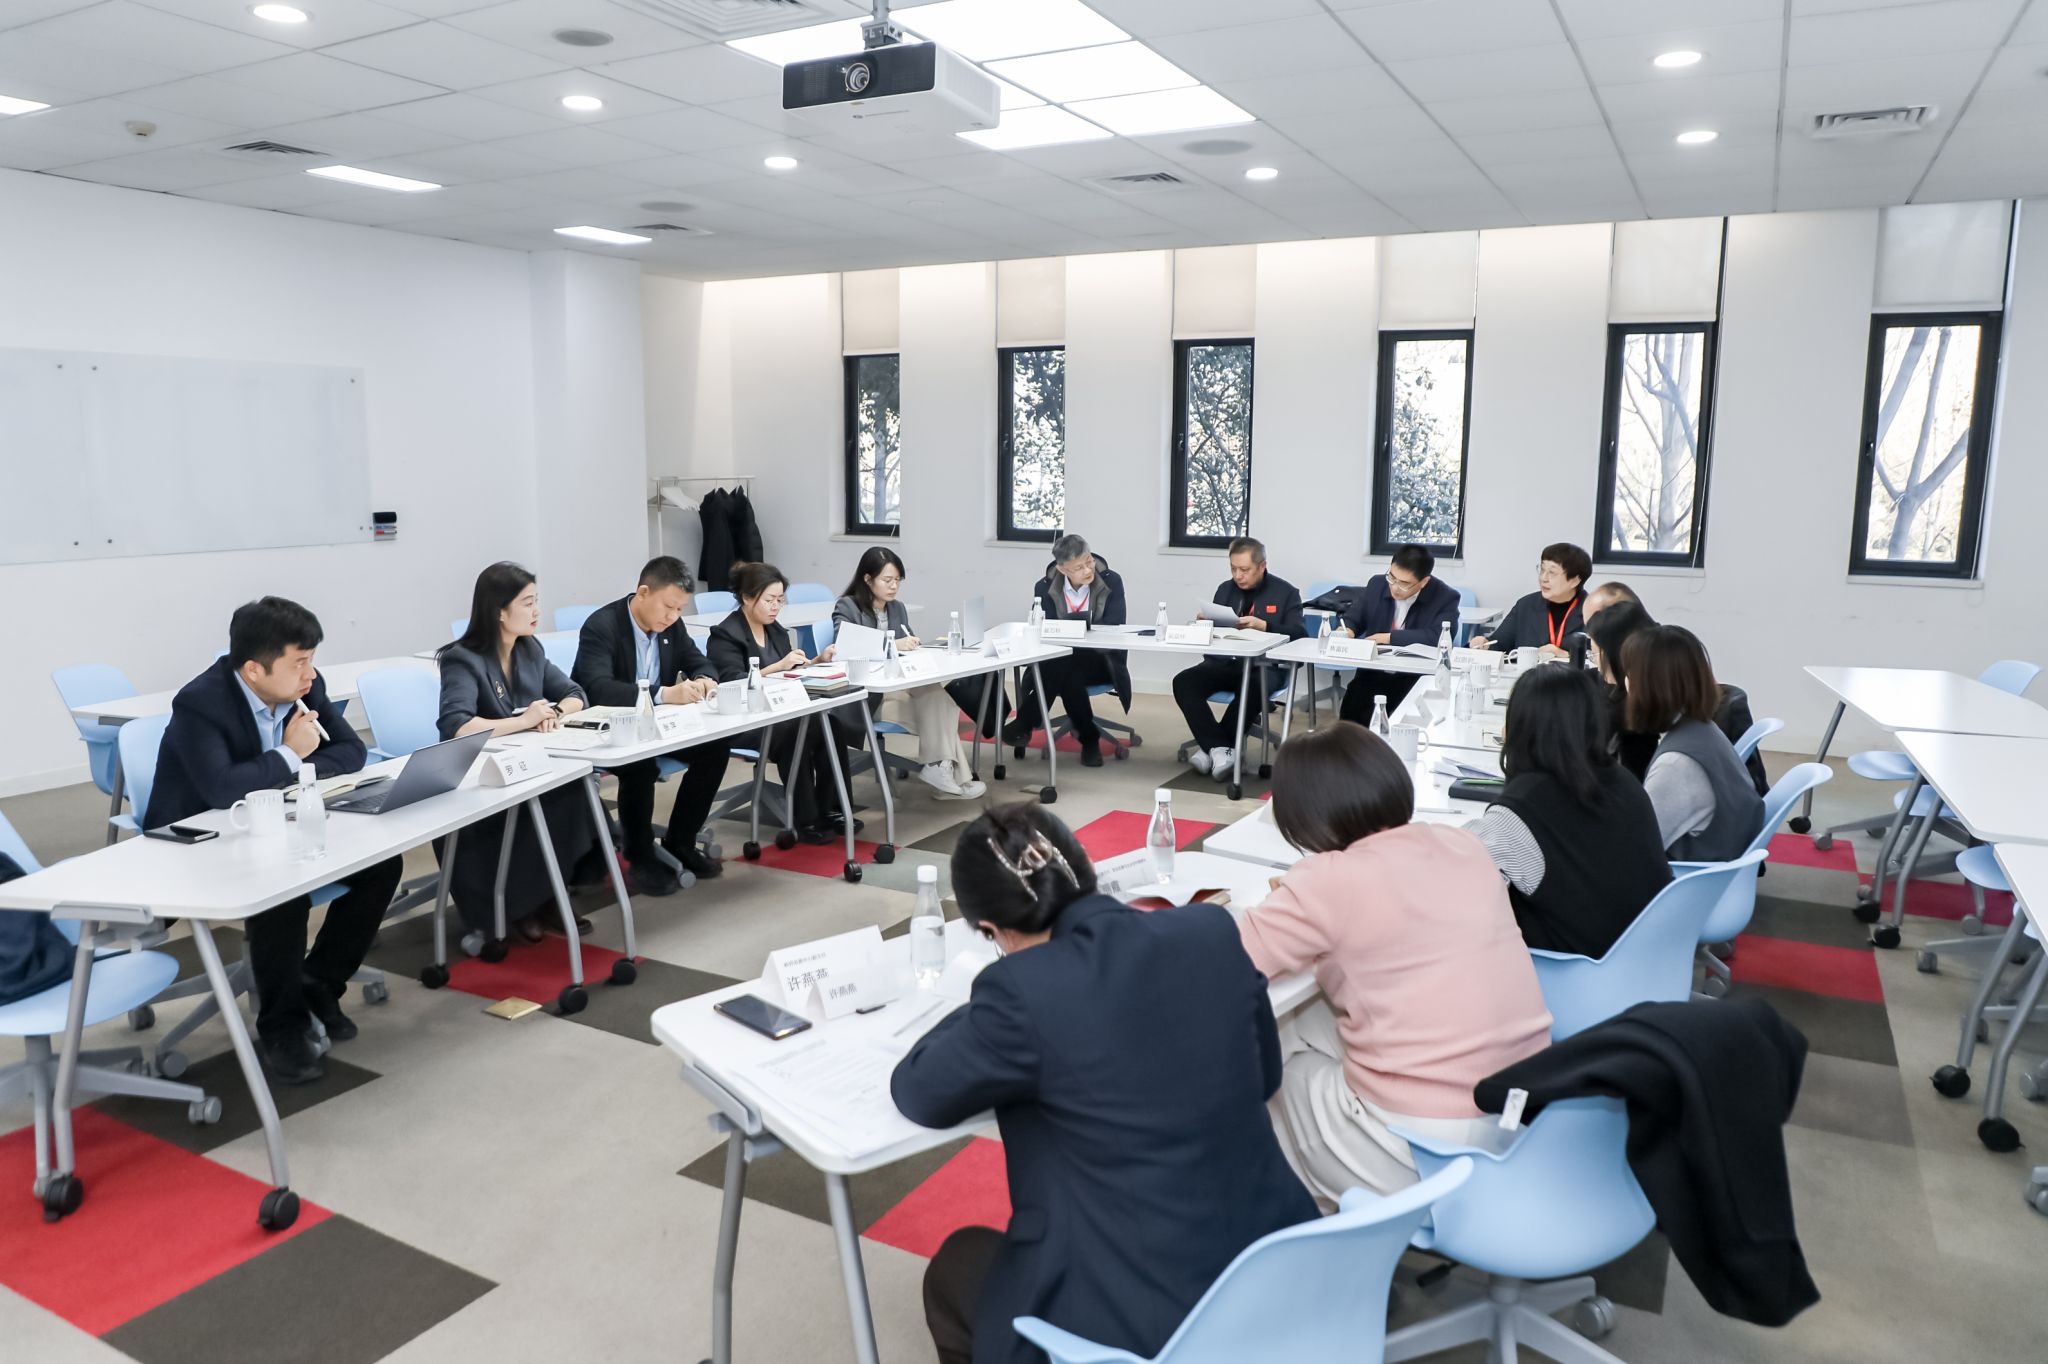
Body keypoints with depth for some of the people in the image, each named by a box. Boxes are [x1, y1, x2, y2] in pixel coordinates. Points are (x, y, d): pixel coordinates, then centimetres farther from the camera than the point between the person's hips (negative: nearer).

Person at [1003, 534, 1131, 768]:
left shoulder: (1111, 581, -5)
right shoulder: (1045, 587, -1)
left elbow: (1114, 626, -13)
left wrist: (1068, 622, -18)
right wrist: (1085, 618, -19)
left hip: (1101, 661, -2)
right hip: (1060, 661, 2)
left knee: (1064, 670, -35)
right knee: (1065, 675, -36)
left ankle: (1026, 724, -23)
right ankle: (1088, 739, -21)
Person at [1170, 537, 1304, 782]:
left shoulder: (1286, 592, 6)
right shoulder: (1225, 589, 19)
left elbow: (1296, 634, -5)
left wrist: (1263, 625, -19)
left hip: (1263, 668, -4)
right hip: (1223, 663, 4)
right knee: (1183, 681, -24)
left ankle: (1210, 747, -24)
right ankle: (1221, 748, -28)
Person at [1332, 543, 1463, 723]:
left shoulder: (1445, 597, -7)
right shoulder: (1377, 584, 5)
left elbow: (1439, 637, -20)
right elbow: (1353, 617, 15)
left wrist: (1389, 637, -19)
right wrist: (1345, 630, -10)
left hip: (1418, 677, -3)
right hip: (1374, 673, 3)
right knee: (1350, 709, -25)